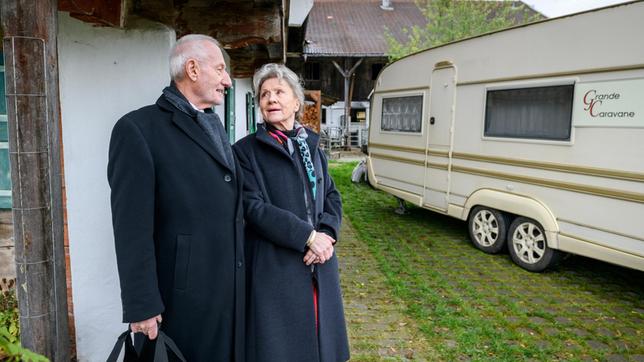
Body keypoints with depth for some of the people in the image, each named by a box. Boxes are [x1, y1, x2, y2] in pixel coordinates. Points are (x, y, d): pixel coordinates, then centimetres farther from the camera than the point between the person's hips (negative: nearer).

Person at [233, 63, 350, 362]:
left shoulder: (312, 146, 11)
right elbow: (254, 208, -14)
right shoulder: (246, 149, -5)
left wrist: (326, 234, -10)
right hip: (275, 267, -5)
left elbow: (332, 197, 9)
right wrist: (308, 236, -18)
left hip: (319, 264, 5)